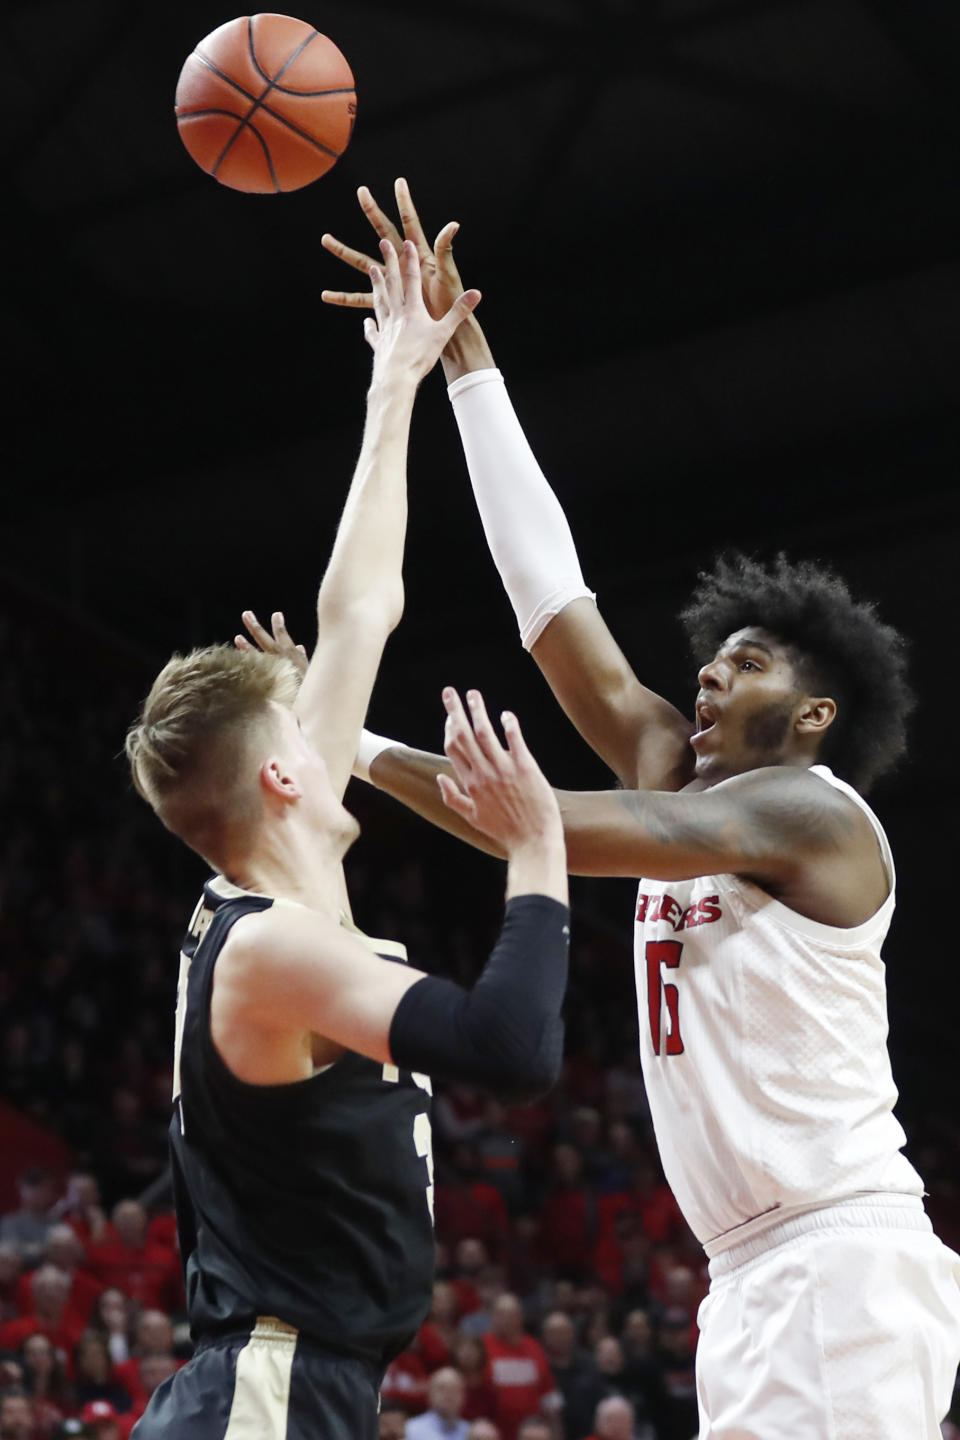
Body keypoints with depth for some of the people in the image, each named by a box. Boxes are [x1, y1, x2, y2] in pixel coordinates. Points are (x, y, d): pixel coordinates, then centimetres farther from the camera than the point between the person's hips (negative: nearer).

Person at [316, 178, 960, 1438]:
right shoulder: (676, 771, 15)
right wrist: (463, 358, 10)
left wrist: (360, 750, -15)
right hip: (753, 1275, 8)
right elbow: (550, 589, 11)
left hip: (845, 1259, -8)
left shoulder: (809, 808, -7)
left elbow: (571, 830, -19)